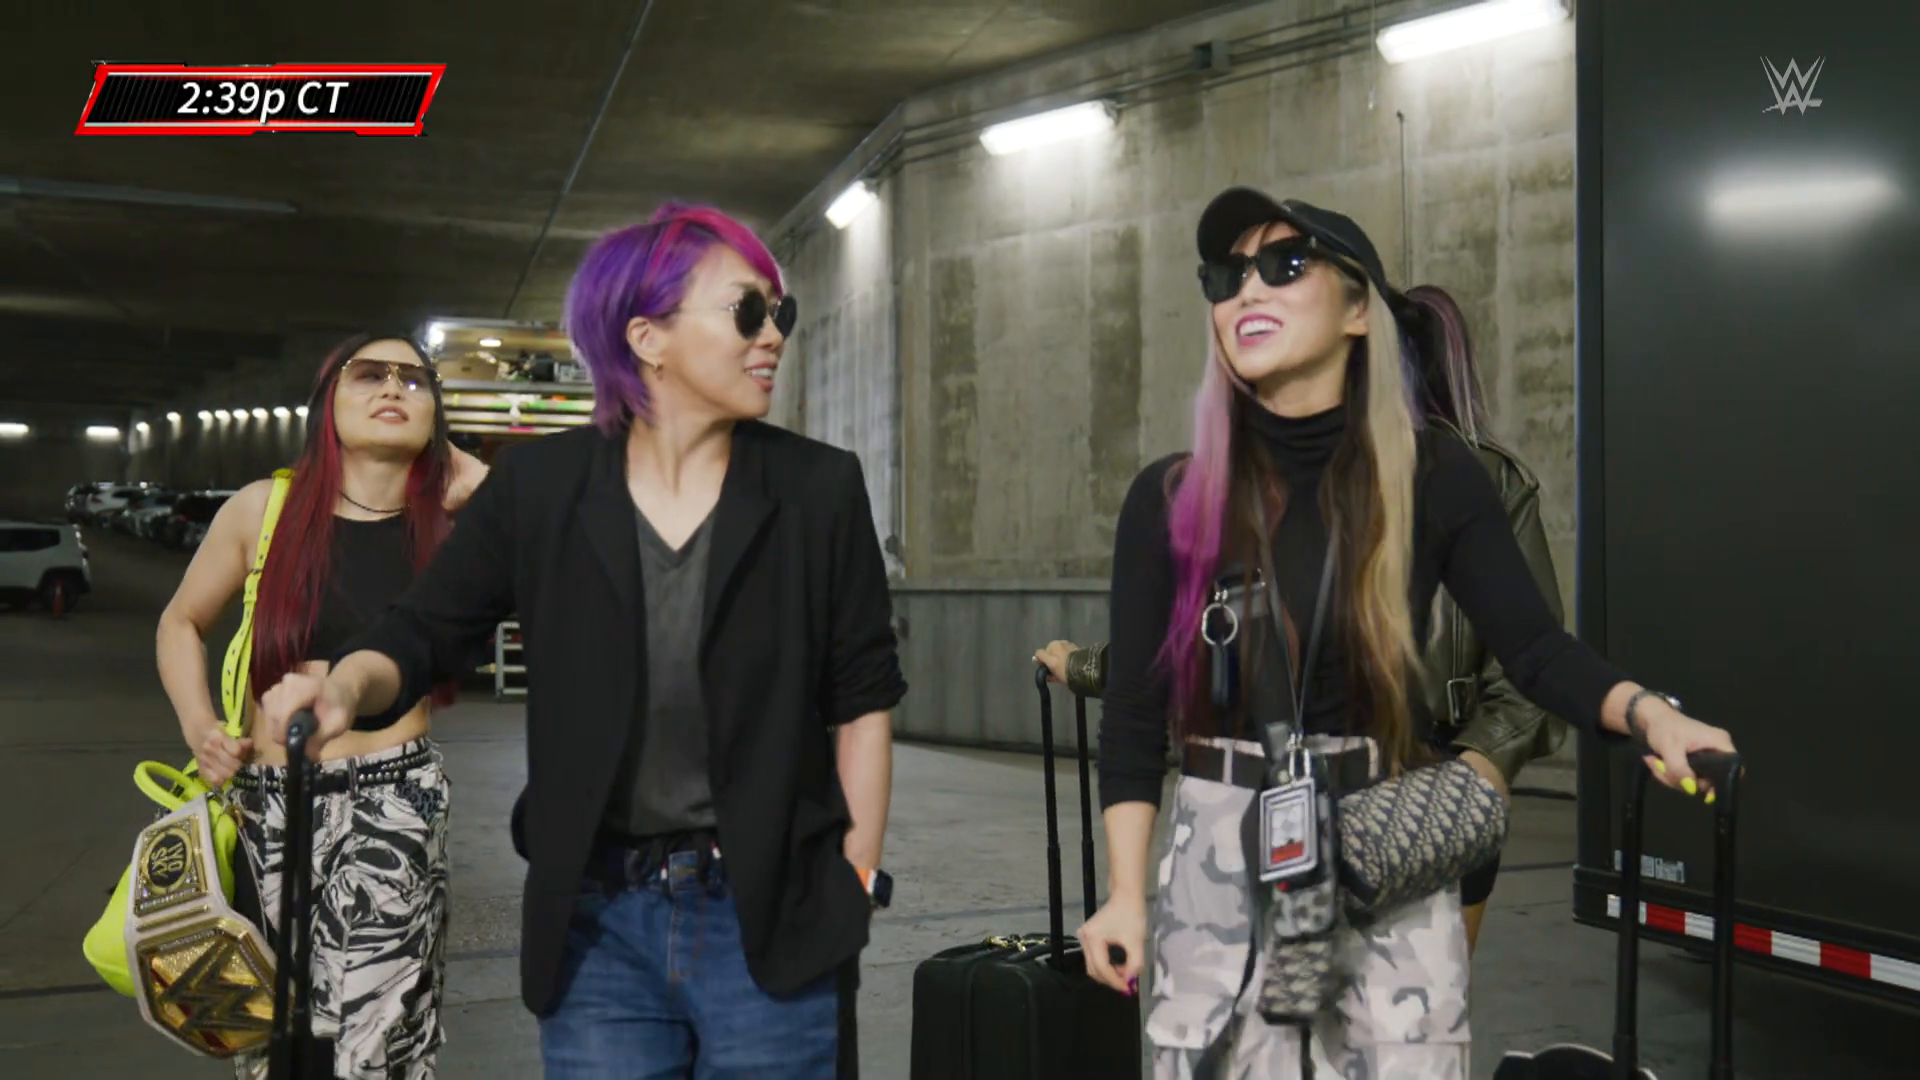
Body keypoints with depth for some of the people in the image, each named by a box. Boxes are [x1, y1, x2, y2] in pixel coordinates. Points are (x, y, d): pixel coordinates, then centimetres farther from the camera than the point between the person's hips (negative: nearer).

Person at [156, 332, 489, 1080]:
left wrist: (483, 491, -9)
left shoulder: (451, 528, -1)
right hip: (270, 802, 1)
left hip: (396, 803, -1)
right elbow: (181, 623, 13)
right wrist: (198, 725, -3)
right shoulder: (265, 508, 0)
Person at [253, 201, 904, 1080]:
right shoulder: (540, 484, -2)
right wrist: (347, 685, -19)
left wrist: (857, 885, 0)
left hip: (772, 923, 0)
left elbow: (861, 699, 2)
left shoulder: (819, 489, -3)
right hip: (597, 922, 1)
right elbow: (422, 632, 3)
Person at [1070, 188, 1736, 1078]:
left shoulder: (1433, 476, -3)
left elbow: (1536, 650, -3)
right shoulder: (1170, 498, -3)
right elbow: (1134, 711, -1)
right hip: (1223, 859, 1)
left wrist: (1646, 710, -23)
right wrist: (1124, 892, -5)